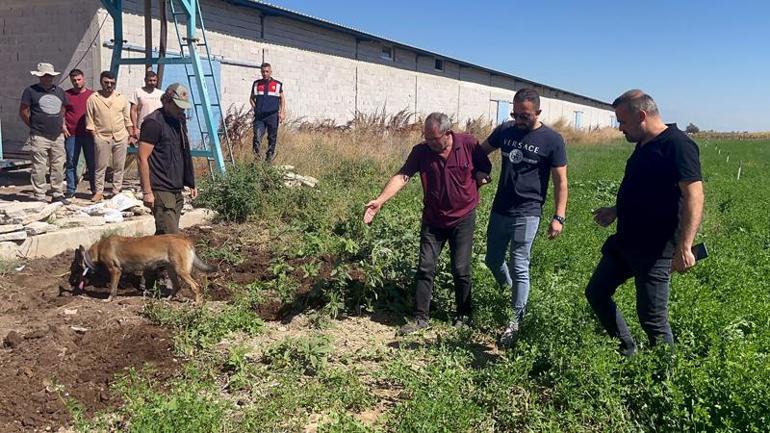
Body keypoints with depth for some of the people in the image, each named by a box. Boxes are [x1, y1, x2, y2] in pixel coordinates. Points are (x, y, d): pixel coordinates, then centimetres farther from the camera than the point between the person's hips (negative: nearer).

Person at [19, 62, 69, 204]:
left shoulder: (59, 91, 13)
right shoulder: (30, 91, -2)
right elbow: (23, 112, -1)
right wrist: (34, 126, 2)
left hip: (58, 136, 5)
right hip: (39, 137, -5)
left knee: (58, 167, 8)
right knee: (39, 168, -3)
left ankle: (58, 194, 18)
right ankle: (39, 197, 3)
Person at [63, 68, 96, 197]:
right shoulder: (66, 95, 7)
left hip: (89, 134, 0)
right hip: (71, 135, 0)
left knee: (92, 162, 3)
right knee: (71, 163, 3)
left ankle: (95, 189, 11)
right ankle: (71, 189, 10)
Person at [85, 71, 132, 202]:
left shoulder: (121, 98, 8)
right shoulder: (92, 99, 1)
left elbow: (127, 119, 12)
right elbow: (90, 120, 1)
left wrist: (131, 135, 8)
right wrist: (94, 135, -5)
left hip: (121, 137, 2)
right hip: (102, 138, -2)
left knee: (119, 166, 7)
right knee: (101, 166, 3)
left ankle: (116, 191, 15)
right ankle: (98, 191, 11)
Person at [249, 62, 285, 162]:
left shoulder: (277, 84, 8)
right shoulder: (256, 84, 12)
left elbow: (282, 99, 12)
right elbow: (251, 98, 20)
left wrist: (282, 112, 0)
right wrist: (254, 107, 3)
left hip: (272, 116, 0)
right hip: (259, 116, 1)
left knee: (272, 138, 5)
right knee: (257, 136, -13)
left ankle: (269, 157, 14)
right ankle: (256, 155, -8)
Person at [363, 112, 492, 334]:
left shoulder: (468, 144, -12)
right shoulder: (421, 151, -10)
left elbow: (485, 168, 3)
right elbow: (402, 176, -20)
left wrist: (471, 186, -10)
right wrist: (380, 200, -32)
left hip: (463, 218, -1)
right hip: (433, 219, 2)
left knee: (461, 270, 3)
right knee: (425, 268, 1)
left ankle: (463, 315, 22)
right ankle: (420, 318, 10)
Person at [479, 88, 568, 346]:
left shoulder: (552, 140, -9)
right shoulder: (504, 130, 3)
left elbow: (561, 181, -7)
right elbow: (480, 152, 19)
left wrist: (559, 217, -12)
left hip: (526, 215, -5)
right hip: (499, 210, 5)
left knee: (519, 267, -2)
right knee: (493, 261, 16)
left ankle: (516, 320, 11)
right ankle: (509, 293, 43)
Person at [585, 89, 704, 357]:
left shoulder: (677, 145, -17)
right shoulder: (643, 146, 11)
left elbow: (694, 196, -24)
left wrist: (684, 248, -30)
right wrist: (615, 211, 20)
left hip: (655, 251, -9)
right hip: (624, 242, 10)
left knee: (652, 318, 0)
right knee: (596, 293, 15)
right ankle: (627, 350, 30)